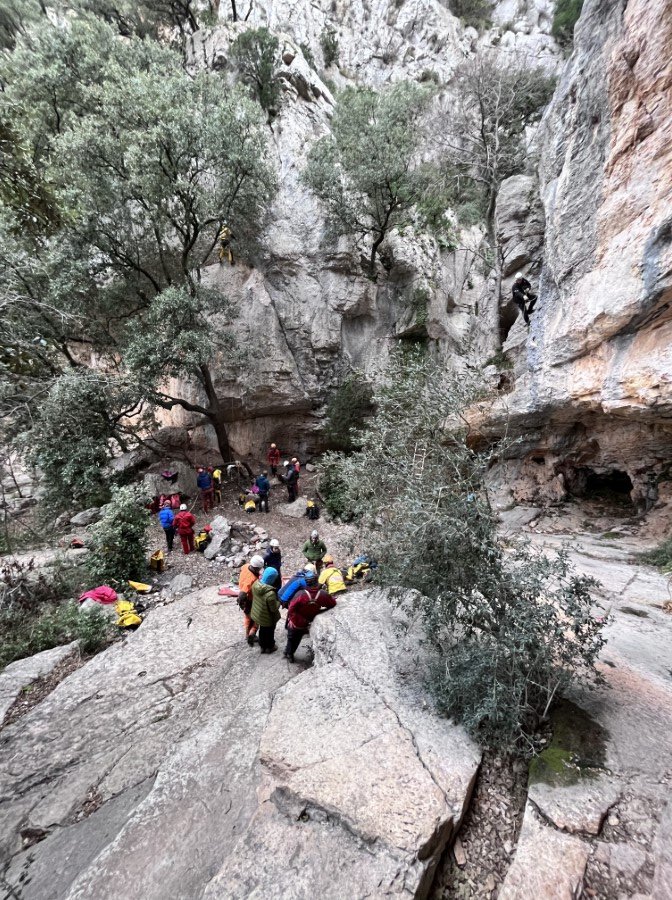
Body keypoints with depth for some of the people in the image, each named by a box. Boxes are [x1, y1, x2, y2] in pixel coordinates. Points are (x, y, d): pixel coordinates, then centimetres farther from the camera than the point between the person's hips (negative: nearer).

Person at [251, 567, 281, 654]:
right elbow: (274, 608, -28)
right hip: (268, 618, -6)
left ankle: (263, 646, 52)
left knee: (262, 631, 30)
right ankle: (270, 647, 48)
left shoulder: (256, 584, -20)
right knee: (269, 632, 24)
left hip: (258, 614, 6)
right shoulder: (270, 593, -42)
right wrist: (279, 601, -11)